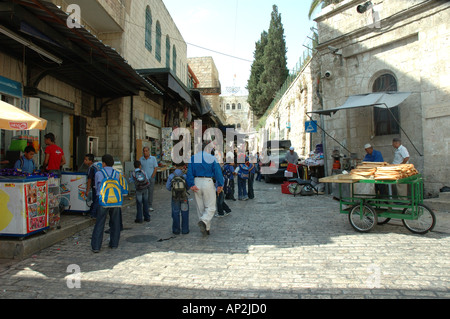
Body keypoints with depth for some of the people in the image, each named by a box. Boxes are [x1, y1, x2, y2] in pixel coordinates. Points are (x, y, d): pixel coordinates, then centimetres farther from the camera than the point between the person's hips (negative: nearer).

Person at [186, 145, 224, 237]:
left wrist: (191, 185, -7)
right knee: (210, 207, 3)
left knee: (200, 208, 13)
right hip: (208, 182, -3)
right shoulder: (211, 158, -3)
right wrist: (220, 184, -2)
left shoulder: (193, 158, 3)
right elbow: (217, 171, -6)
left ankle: (206, 229, 18)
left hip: (197, 182, 3)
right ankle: (204, 221, -23)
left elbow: (190, 172, -5)